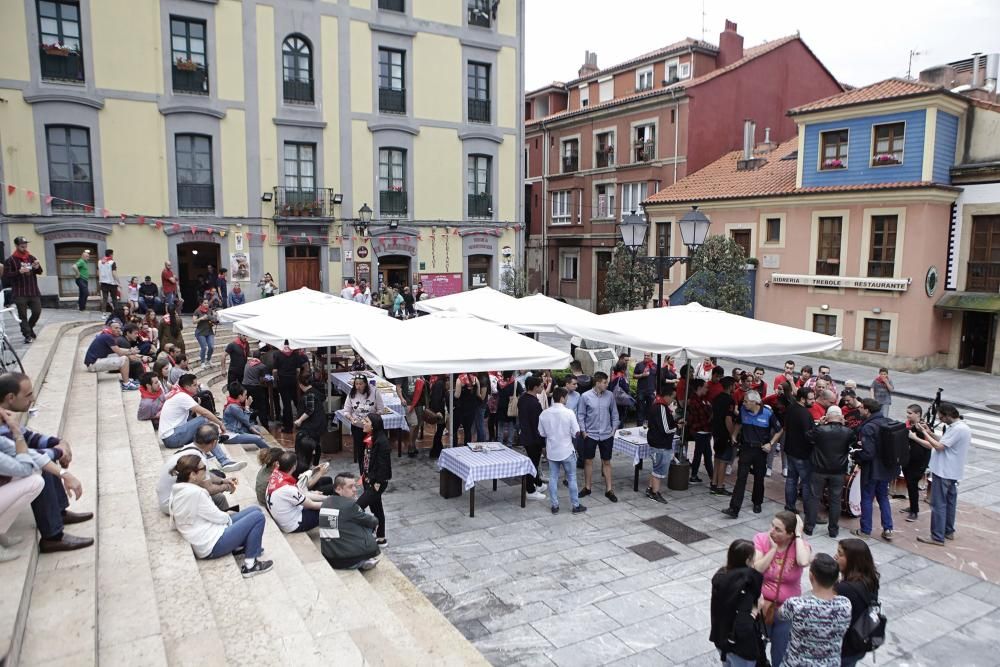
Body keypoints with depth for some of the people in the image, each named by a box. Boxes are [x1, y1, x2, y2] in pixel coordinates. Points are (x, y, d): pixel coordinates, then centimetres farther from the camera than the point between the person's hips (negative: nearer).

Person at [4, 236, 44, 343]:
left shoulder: (31, 258, 10)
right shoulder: (10, 260, -2)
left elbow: (40, 272, 12)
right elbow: (6, 276, -7)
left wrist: (37, 267, -11)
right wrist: (19, 272, -22)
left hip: (33, 291, 4)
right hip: (19, 293, -3)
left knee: (37, 312, 4)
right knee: (23, 315, 0)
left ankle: (29, 328, 28)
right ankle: (27, 335, 6)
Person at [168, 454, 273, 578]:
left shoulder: (178, 490, 3)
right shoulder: (194, 492, -26)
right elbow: (217, 517, -16)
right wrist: (228, 518, 5)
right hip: (211, 545, -10)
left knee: (255, 510, 11)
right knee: (258, 516, -7)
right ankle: (250, 565, 1)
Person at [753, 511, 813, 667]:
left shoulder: (800, 545, -14)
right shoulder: (761, 539, -13)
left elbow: (804, 562, -37)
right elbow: (754, 571, -20)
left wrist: (799, 535, -27)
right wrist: (773, 548, -25)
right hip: (762, 606, 1)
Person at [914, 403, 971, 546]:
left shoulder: (958, 429, -23)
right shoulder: (961, 427, 10)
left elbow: (939, 446, -22)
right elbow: (943, 443, 13)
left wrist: (925, 433, -13)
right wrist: (930, 433, 5)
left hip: (944, 472, -10)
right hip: (952, 472, 10)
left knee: (938, 504, -4)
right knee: (949, 502, 18)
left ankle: (937, 538, 0)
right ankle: (948, 531, 29)